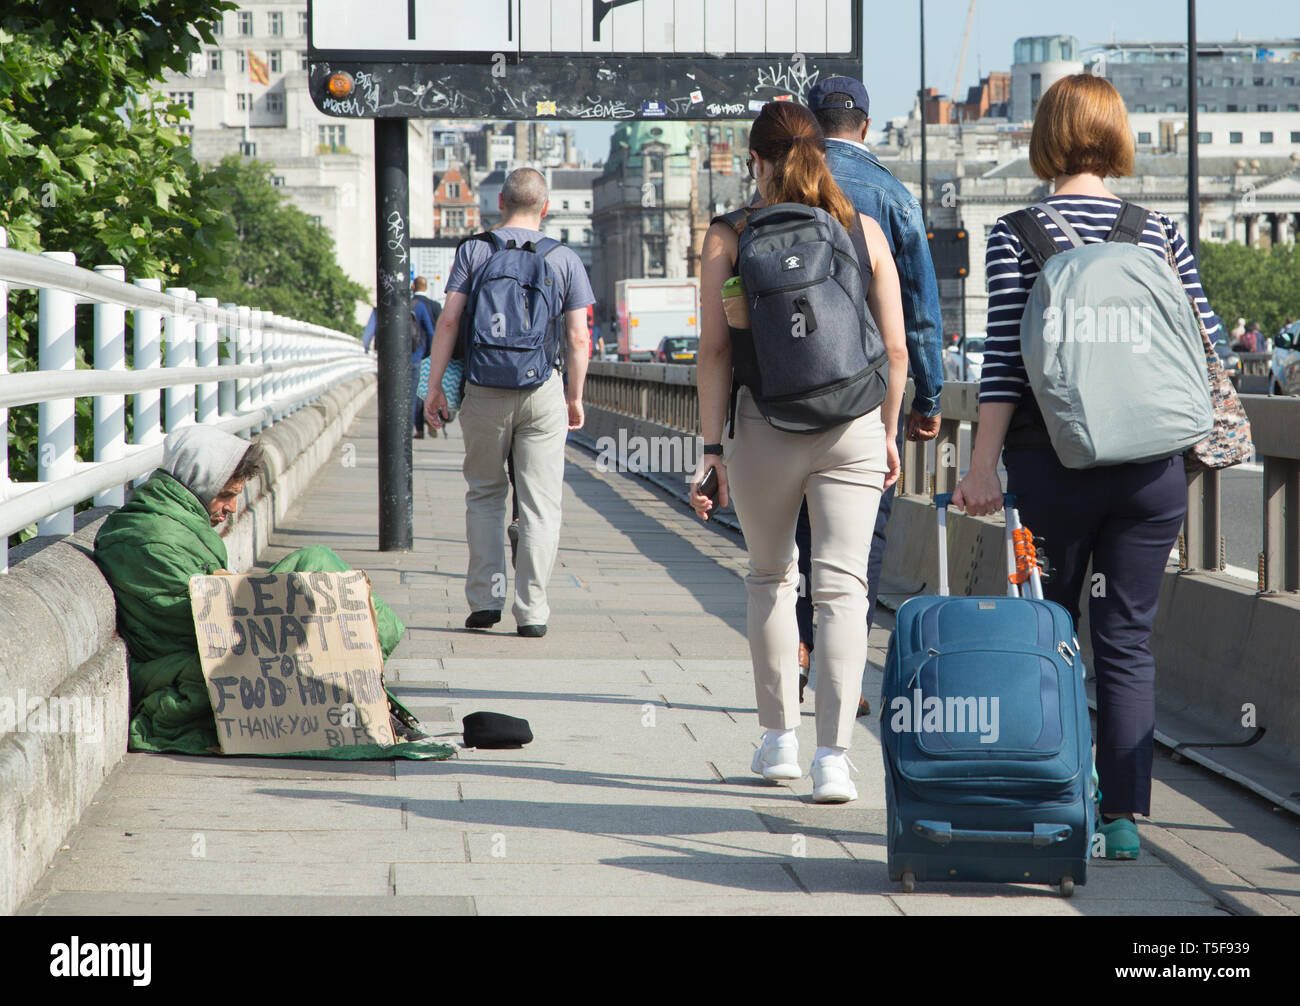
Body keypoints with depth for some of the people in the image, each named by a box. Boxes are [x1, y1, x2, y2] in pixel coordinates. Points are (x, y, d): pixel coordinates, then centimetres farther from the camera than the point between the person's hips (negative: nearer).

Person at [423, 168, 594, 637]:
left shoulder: (474, 251, 2)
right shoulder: (565, 259, 3)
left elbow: (448, 321, -4)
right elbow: (578, 338, 2)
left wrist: (434, 386, 0)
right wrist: (575, 397, 12)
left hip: (485, 391, 0)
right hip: (544, 391, 0)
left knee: (485, 494, 14)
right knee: (539, 503, 3)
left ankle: (485, 599, 8)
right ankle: (532, 610, 0)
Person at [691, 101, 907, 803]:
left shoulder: (729, 237, -1)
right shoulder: (864, 231, 5)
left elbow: (714, 352, -5)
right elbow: (896, 348, 5)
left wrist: (712, 446, 0)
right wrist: (888, 431, 17)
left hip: (766, 425, -1)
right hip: (853, 425, 1)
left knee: (769, 578, 19)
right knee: (841, 587, -1)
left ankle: (778, 738, 26)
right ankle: (833, 757, -12)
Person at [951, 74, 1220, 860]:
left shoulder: (1015, 236, -3)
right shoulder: (1160, 232, 3)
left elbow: (1004, 356, -9)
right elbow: (1206, 343, 5)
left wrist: (984, 464, -9)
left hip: (1052, 464, -2)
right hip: (1153, 469, 2)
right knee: (1129, 641, 6)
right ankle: (1124, 817, 5)